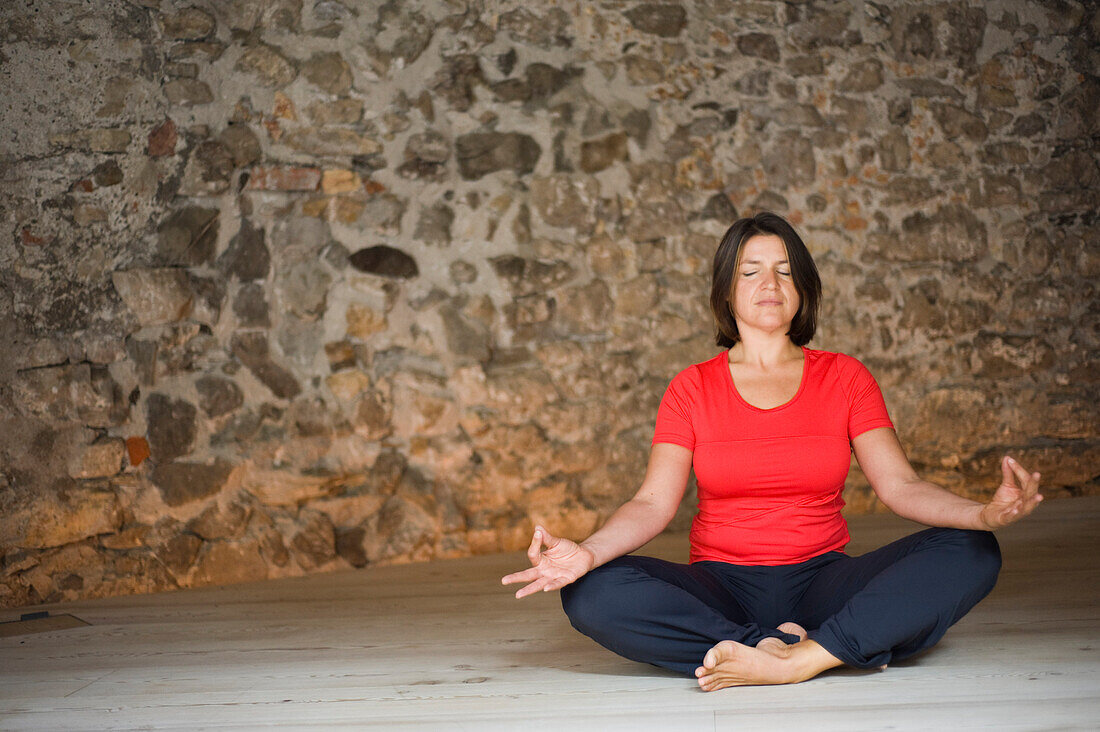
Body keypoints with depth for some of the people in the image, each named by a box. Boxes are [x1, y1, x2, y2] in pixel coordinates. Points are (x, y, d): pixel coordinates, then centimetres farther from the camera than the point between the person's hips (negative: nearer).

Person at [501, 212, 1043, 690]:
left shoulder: (844, 378, 8)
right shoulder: (693, 389, 6)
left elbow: (900, 485, -2)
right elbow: (653, 504, -3)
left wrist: (985, 513, -22)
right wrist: (587, 551, -24)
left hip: (820, 581, 1)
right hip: (721, 586, 0)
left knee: (970, 554, -24)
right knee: (592, 595, -30)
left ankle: (798, 660, -34)